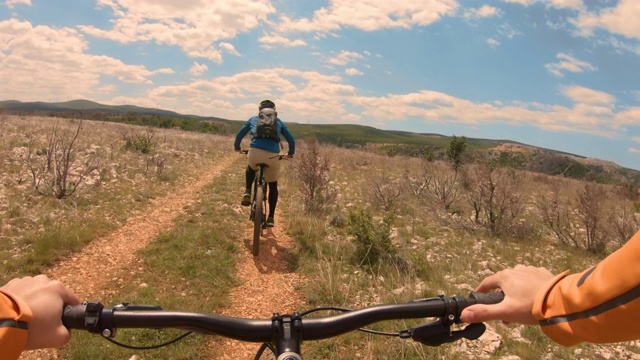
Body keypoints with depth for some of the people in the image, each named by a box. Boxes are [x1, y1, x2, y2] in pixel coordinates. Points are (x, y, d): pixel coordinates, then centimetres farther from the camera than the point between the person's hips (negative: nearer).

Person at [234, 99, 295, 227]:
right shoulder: (279, 122, 26)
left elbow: (239, 134, 27)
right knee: (273, 186, 20)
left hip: (255, 152, 0)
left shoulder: (253, 119, 25)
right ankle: (271, 218, 17)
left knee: (250, 169, 37)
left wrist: (237, 147, 45)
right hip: (273, 156, 0)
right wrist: (290, 153, 42)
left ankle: (247, 193, 15)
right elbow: (291, 140, 25)